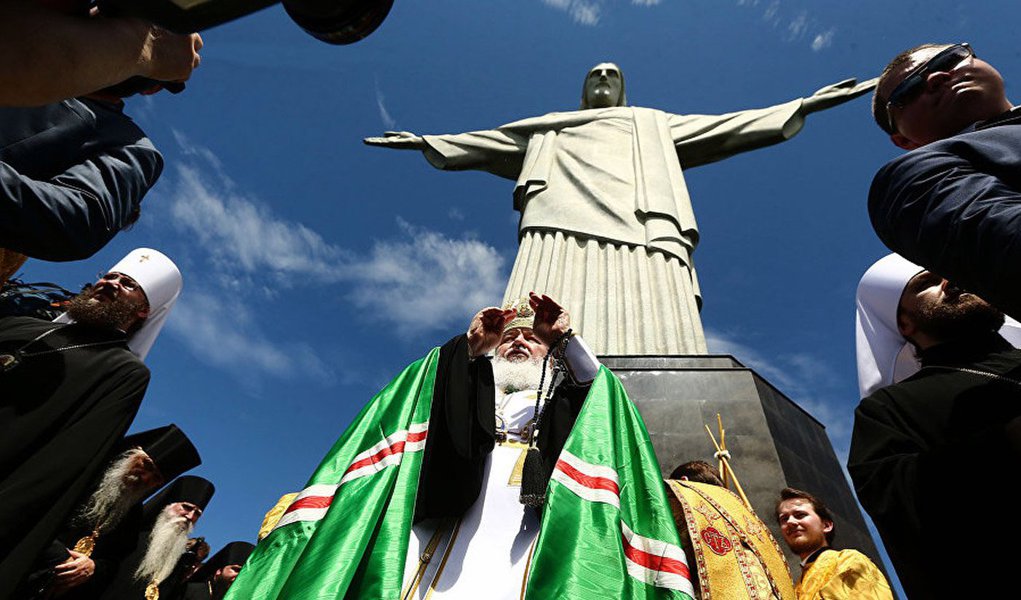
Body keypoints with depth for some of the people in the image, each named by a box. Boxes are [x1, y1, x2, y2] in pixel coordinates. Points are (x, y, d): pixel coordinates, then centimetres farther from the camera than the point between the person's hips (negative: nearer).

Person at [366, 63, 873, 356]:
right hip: (562, 225, 0)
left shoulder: (655, 124, 38)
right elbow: (489, 143, 39)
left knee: (648, 336, -23)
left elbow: (724, 129, 34)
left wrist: (801, 107, 30)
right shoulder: (548, 130, 39)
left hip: (640, 230, 1)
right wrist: (426, 141, 37)